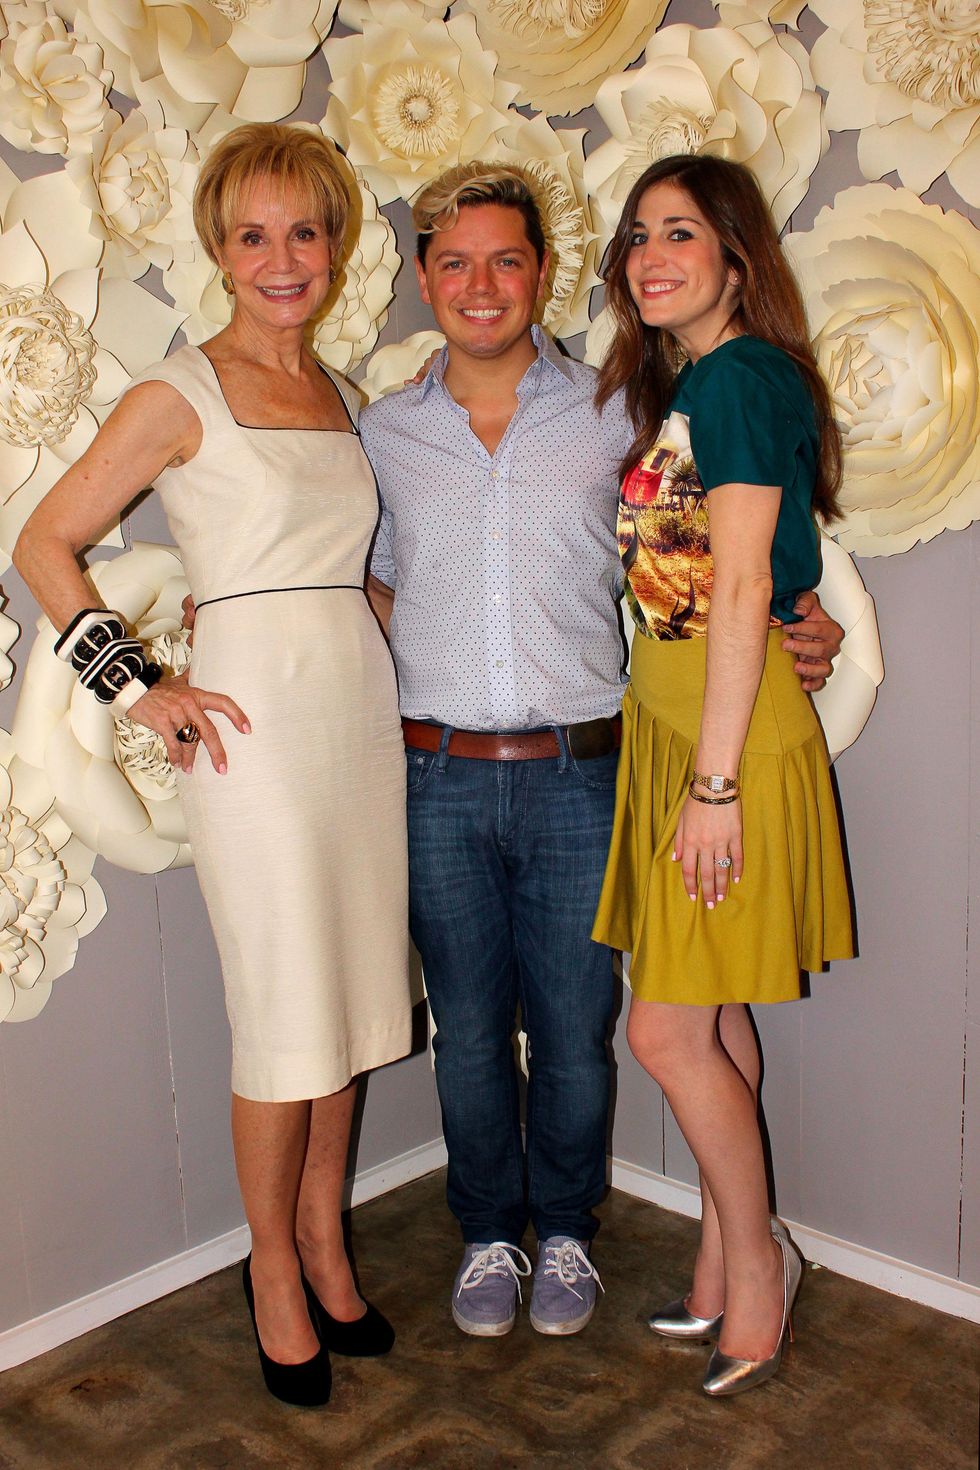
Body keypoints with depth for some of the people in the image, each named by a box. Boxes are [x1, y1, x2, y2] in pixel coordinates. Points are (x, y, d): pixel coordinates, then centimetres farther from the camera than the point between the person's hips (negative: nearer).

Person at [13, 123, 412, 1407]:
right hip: (255, 718, -6)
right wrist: (136, 686, -9)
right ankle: (274, 1268, 21)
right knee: (287, 1011, 0)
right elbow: (45, 544, -4)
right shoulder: (182, 396, -4)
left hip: (363, 706, 6)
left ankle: (325, 1243, 29)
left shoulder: (340, 395, 14)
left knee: (351, 993, 11)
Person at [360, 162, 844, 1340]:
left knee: (572, 1029, 8)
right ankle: (487, 1234, 33)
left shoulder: (610, 417, 3)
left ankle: (563, 1232, 32)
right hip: (440, 778, 1)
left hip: (575, 771, -1)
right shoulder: (385, 434, 8)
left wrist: (789, 633, -4)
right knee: (469, 1030, 11)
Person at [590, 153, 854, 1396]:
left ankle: (755, 1261, 19)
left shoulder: (740, 374, -12)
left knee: (667, 1028, -3)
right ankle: (726, 1267, 28)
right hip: (667, 722, 9)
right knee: (712, 1015, 14)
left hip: (729, 729, -9)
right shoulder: (675, 387, 15)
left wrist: (714, 781, -20)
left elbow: (741, 593, -19)